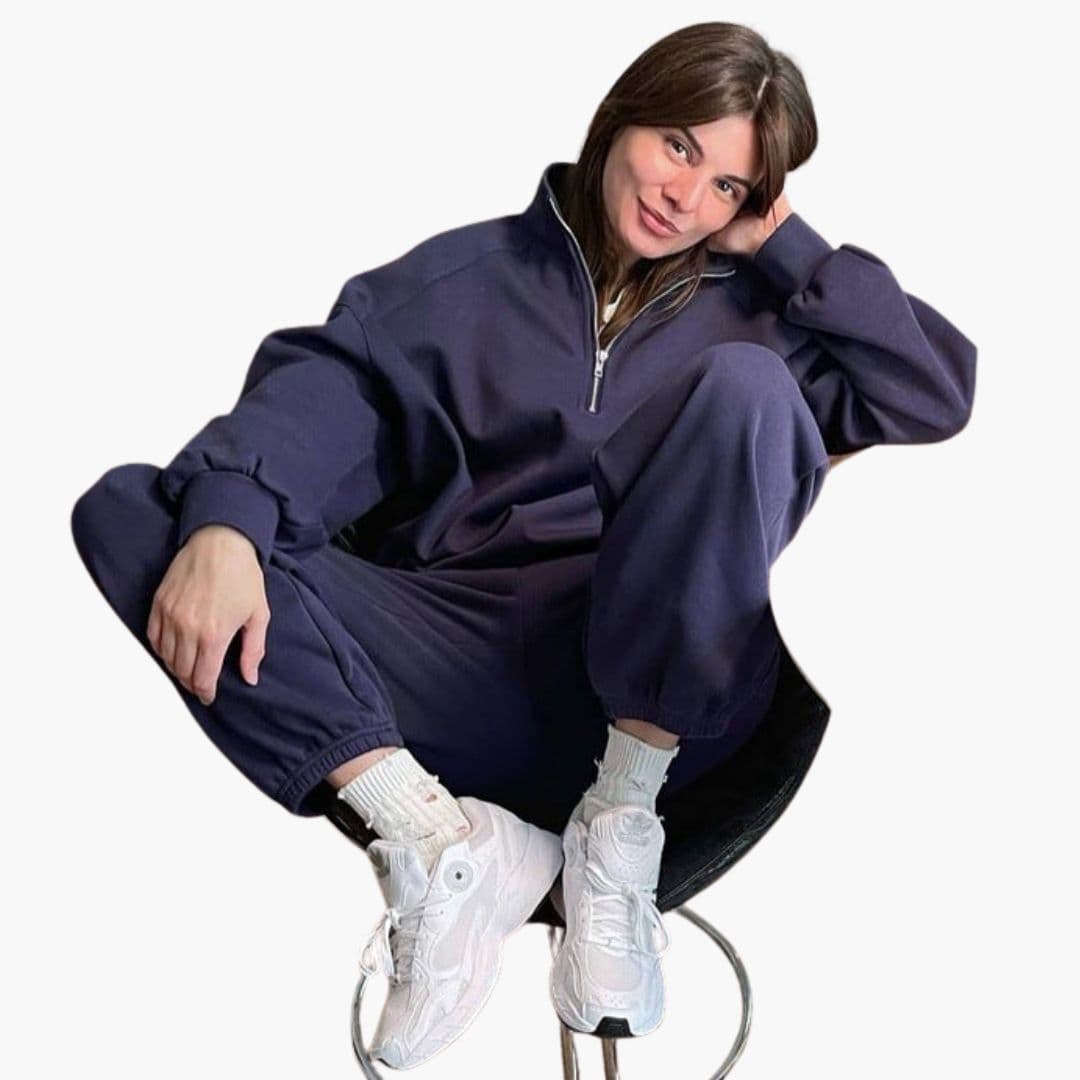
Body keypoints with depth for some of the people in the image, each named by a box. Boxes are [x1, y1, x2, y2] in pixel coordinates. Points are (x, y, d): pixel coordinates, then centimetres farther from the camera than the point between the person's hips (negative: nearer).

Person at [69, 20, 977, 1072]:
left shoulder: (750, 306, 17)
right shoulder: (472, 273, 15)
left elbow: (937, 394, 3)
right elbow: (330, 381, -3)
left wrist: (784, 245, 6)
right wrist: (226, 518, -22)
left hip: (663, 689, -1)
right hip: (464, 664, 2)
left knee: (743, 384, -26)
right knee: (128, 516, -13)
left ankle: (619, 828, -18)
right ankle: (439, 837, -23)